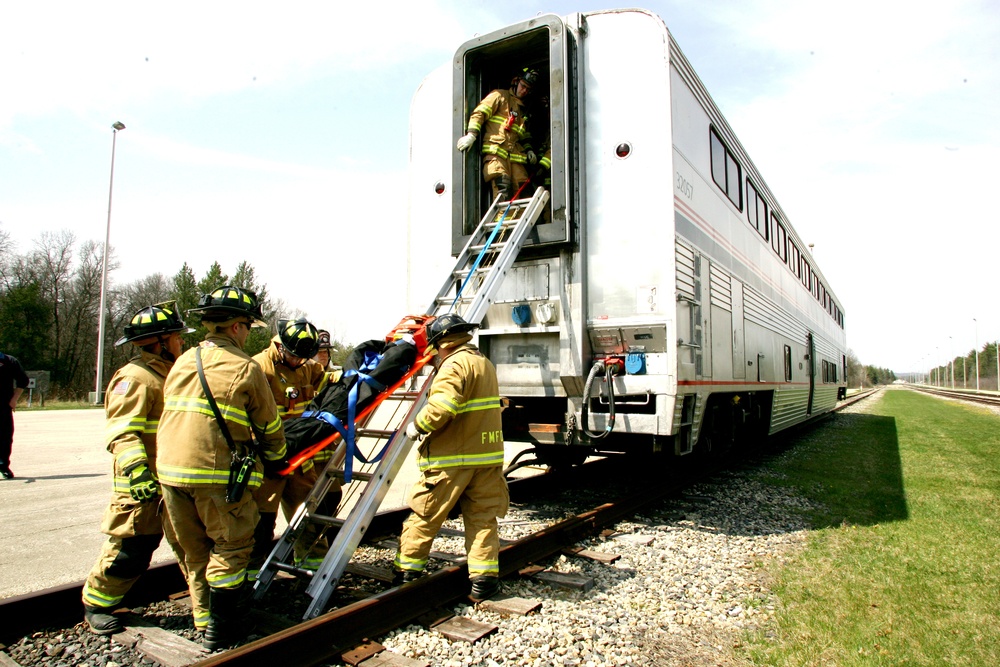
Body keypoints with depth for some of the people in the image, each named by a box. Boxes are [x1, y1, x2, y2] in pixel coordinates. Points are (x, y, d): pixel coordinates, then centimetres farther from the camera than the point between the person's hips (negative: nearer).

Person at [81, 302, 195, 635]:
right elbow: (123, 431, -23)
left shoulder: (165, 375, 17)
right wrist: (136, 470, -34)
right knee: (131, 548, 0)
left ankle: (204, 597, 25)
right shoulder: (135, 377, -14)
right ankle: (95, 604, 22)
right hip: (143, 483, -9)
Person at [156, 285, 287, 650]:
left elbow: (173, 412, 19)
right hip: (219, 473, -7)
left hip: (170, 470, 7)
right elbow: (268, 424, 0)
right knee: (230, 548, 8)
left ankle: (206, 620, 29)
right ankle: (222, 628, 14)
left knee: (195, 551, 18)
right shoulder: (244, 367, -8)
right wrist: (278, 457, 18)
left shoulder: (182, 362, 12)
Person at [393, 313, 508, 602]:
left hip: (451, 458, -8)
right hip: (487, 453, 8)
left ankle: (406, 572, 16)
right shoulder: (485, 362, 17)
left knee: (425, 515, 6)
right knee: (482, 516, 10)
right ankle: (484, 576, 10)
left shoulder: (455, 365, -12)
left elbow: (441, 406, -25)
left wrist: (418, 425, -10)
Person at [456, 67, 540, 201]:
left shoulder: (524, 109, 30)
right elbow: (479, 113, -1)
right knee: (502, 185, -26)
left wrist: (528, 150, 15)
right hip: (495, 151, -6)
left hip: (515, 155, 6)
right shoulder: (499, 96, 9)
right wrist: (471, 134, -17)